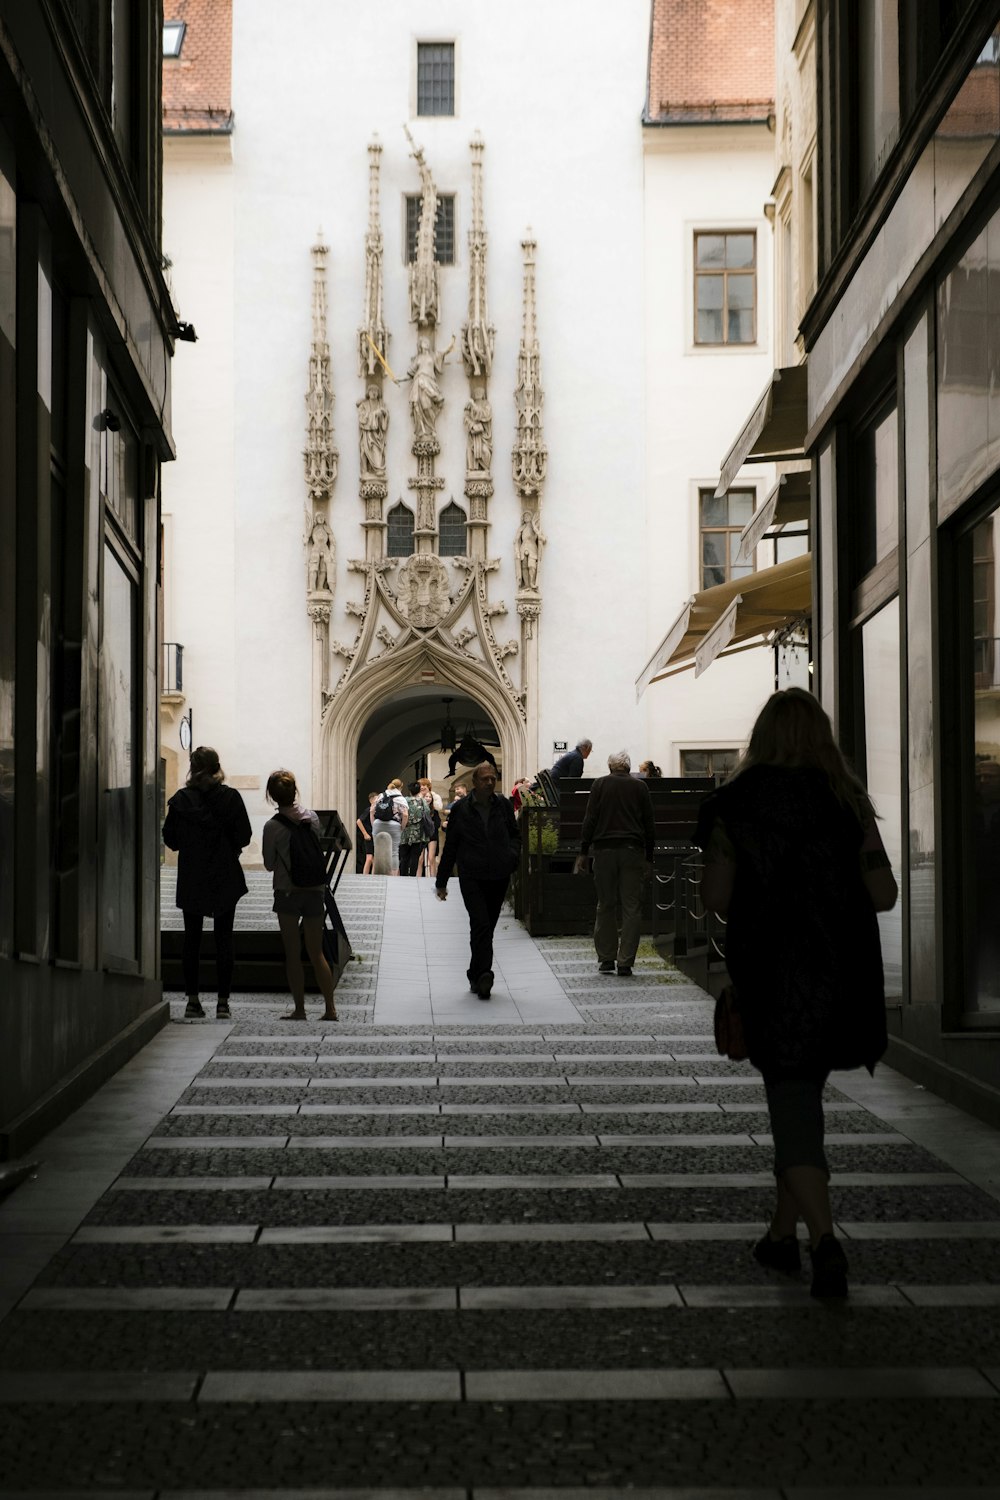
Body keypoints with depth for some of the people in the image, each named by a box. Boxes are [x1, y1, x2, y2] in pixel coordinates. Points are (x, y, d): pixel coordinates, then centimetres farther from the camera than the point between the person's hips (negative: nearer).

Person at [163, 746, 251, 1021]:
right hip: (225, 877, 0)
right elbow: (244, 836, -5)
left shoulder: (181, 799, -5)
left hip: (191, 878, 0)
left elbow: (170, 838, -2)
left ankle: (193, 1001, 6)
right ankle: (223, 1002, 3)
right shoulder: (231, 797, -7)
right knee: (224, 940, 5)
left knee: (191, 938, 8)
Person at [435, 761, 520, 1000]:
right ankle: (483, 974, -27)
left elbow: (515, 835, 20)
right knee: (481, 925, -19)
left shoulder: (504, 806, 6)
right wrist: (441, 882, 9)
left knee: (486, 928, 10)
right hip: (472, 877, -3)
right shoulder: (461, 809, 0)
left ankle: (476, 975, 24)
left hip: (499, 877, 3)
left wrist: (513, 855, -3)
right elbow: (450, 846, 6)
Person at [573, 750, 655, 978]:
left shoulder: (600, 784, 4)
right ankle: (625, 963, -4)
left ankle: (606, 959, 12)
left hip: (604, 850, 0)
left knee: (606, 906, 10)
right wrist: (649, 859, 14)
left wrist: (583, 853, 1)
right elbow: (649, 825, 9)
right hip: (633, 851, 0)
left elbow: (589, 820, -1)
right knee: (632, 907, 1)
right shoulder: (640, 787, 8)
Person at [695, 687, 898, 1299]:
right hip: (843, 969, 3)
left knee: (792, 1098, 0)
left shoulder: (736, 802, -5)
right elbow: (883, 893, -1)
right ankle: (783, 1233, 27)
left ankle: (825, 1240, -17)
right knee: (804, 1092, 18)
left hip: (770, 970, -3)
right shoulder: (848, 798, -1)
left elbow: (716, 896, -7)